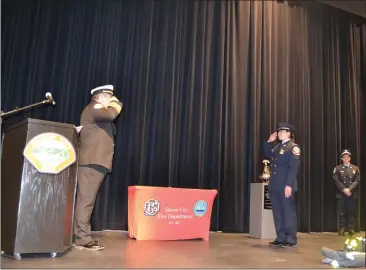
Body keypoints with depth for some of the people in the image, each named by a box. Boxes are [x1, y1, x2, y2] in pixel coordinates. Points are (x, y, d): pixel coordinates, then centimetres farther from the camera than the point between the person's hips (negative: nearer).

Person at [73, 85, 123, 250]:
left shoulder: (99, 112, 28)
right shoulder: (93, 108, -2)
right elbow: (111, 114, -20)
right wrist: (115, 103, -3)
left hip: (97, 162, 10)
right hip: (91, 162, -10)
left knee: (87, 200, 9)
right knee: (86, 200, -12)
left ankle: (80, 236, 12)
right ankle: (83, 239, -13)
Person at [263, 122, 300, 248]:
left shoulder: (293, 147, -8)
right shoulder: (277, 146, 16)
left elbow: (294, 167, -16)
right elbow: (267, 155, 24)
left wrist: (289, 185, -22)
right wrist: (269, 142, 13)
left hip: (285, 186, -8)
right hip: (274, 185, 8)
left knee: (288, 212, 1)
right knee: (277, 212, 10)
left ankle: (291, 239, 9)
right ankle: (280, 238, 18)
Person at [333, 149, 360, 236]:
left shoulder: (355, 168, 8)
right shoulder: (337, 168, 5)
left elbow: (357, 181, 0)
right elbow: (336, 181, -3)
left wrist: (350, 189, -13)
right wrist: (344, 189, -14)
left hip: (352, 194, 1)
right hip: (341, 194, -1)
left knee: (351, 212, 4)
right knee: (341, 212, -1)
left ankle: (351, 229, 11)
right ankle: (342, 229, 5)